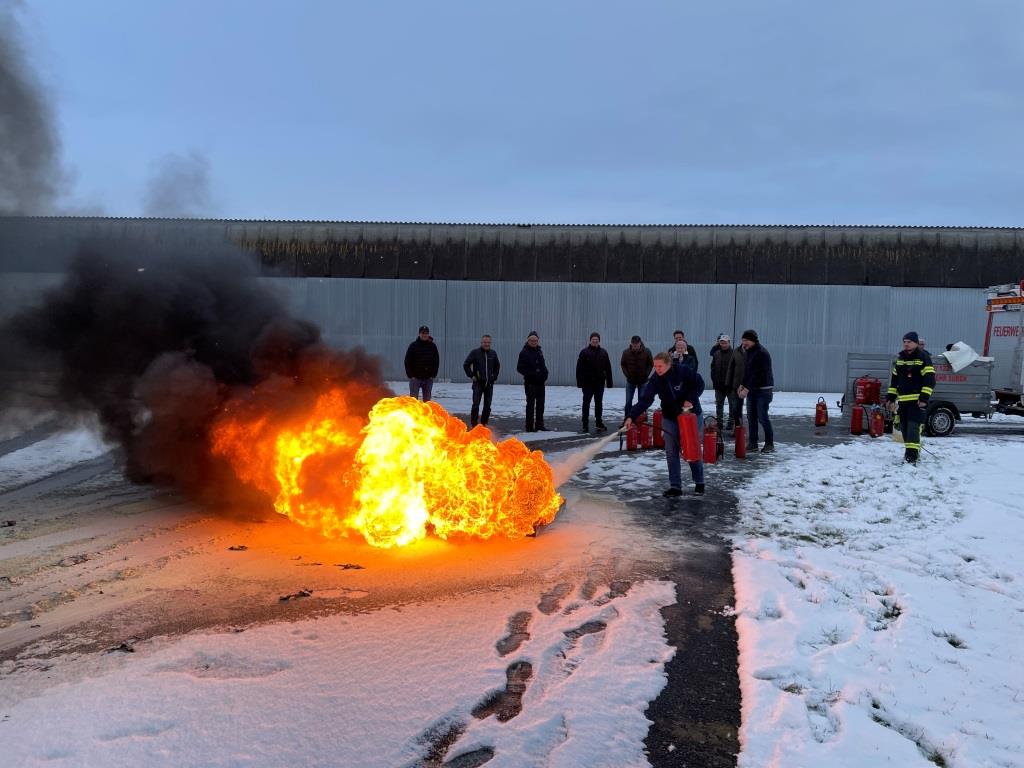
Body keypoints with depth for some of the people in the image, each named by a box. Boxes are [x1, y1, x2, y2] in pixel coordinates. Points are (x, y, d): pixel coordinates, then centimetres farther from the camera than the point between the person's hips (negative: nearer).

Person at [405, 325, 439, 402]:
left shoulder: (432, 346, 4)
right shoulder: (413, 346, -3)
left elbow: (436, 361, 6)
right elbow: (407, 362, -3)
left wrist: (433, 375, -2)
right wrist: (410, 375, -9)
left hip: (428, 378, 2)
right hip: (415, 378, -2)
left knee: (427, 399, 9)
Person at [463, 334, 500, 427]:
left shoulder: (493, 353, 8)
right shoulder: (475, 352, -4)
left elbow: (497, 366, 24)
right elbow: (466, 365, 1)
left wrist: (494, 376, 14)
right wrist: (471, 376, -5)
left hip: (489, 384, 4)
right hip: (478, 383, -4)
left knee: (487, 406, 6)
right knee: (476, 405, -7)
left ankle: (484, 423, 17)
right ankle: (473, 424, 1)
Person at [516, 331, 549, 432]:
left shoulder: (539, 351, 12)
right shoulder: (524, 352, -9)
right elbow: (520, 368, -13)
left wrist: (545, 373, 3)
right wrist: (531, 374, -22)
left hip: (540, 382, 7)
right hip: (530, 383, -7)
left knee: (540, 404, 12)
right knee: (530, 405, -2)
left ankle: (539, 425, 22)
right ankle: (529, 426, 4)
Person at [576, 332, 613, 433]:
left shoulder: (603, 352, 7)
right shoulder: (585, 352, -3)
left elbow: (608, 368, 9)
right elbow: (579, 368, -6)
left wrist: (609, 381, 4)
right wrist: (579, 381, -12)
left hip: (599, 382, 3)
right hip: (587, 382, -3)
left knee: (599, 403, 10)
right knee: (586, 402, 2)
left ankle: (598, 422, 18)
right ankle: (585, 424, 8)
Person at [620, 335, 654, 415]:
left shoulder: (646, 352, -8)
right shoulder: (626, 352, -7)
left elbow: (651, 364, 1)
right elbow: (622, 364, 5)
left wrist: (646, 375, -8)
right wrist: (627, 375, -5)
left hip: (643, 381, -1)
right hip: (630, 381, 1)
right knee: (628, 401, 2)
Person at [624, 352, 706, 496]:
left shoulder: (685, 371, -21)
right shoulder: (655, 380, -15)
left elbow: (699, 384, -9)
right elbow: (644, 400, -22)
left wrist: (690, 399, -22)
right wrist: (630, 416, -34)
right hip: (669, 418, 3)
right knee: (671, 452, 0)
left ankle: (699, 483, 23)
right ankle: (675, 486, 8)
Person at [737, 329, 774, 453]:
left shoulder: (761, 353, -17)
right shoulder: (749, 352, 11)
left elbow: (758, 374, -23)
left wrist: (747, 389, -25)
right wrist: (743, 385, 7)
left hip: (763, 389, -9)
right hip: (751, 389, 9)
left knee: (762, 417, -6)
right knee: (751, 417, 8)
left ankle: (769, 444, 5)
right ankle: (752, 444, 13)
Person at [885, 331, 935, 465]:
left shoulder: (923, 358, -6)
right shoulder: (900, 359, 15)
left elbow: (929, 380, -12)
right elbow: (894, 380, 21)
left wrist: (924, 398, -19)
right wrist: (890, 397, 16)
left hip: (917, 400, -7)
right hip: (903, 400, 7)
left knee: (913, 426, -14)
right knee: (904, 427, 10)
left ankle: (912, 455, -19)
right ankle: (910, 451, 23)